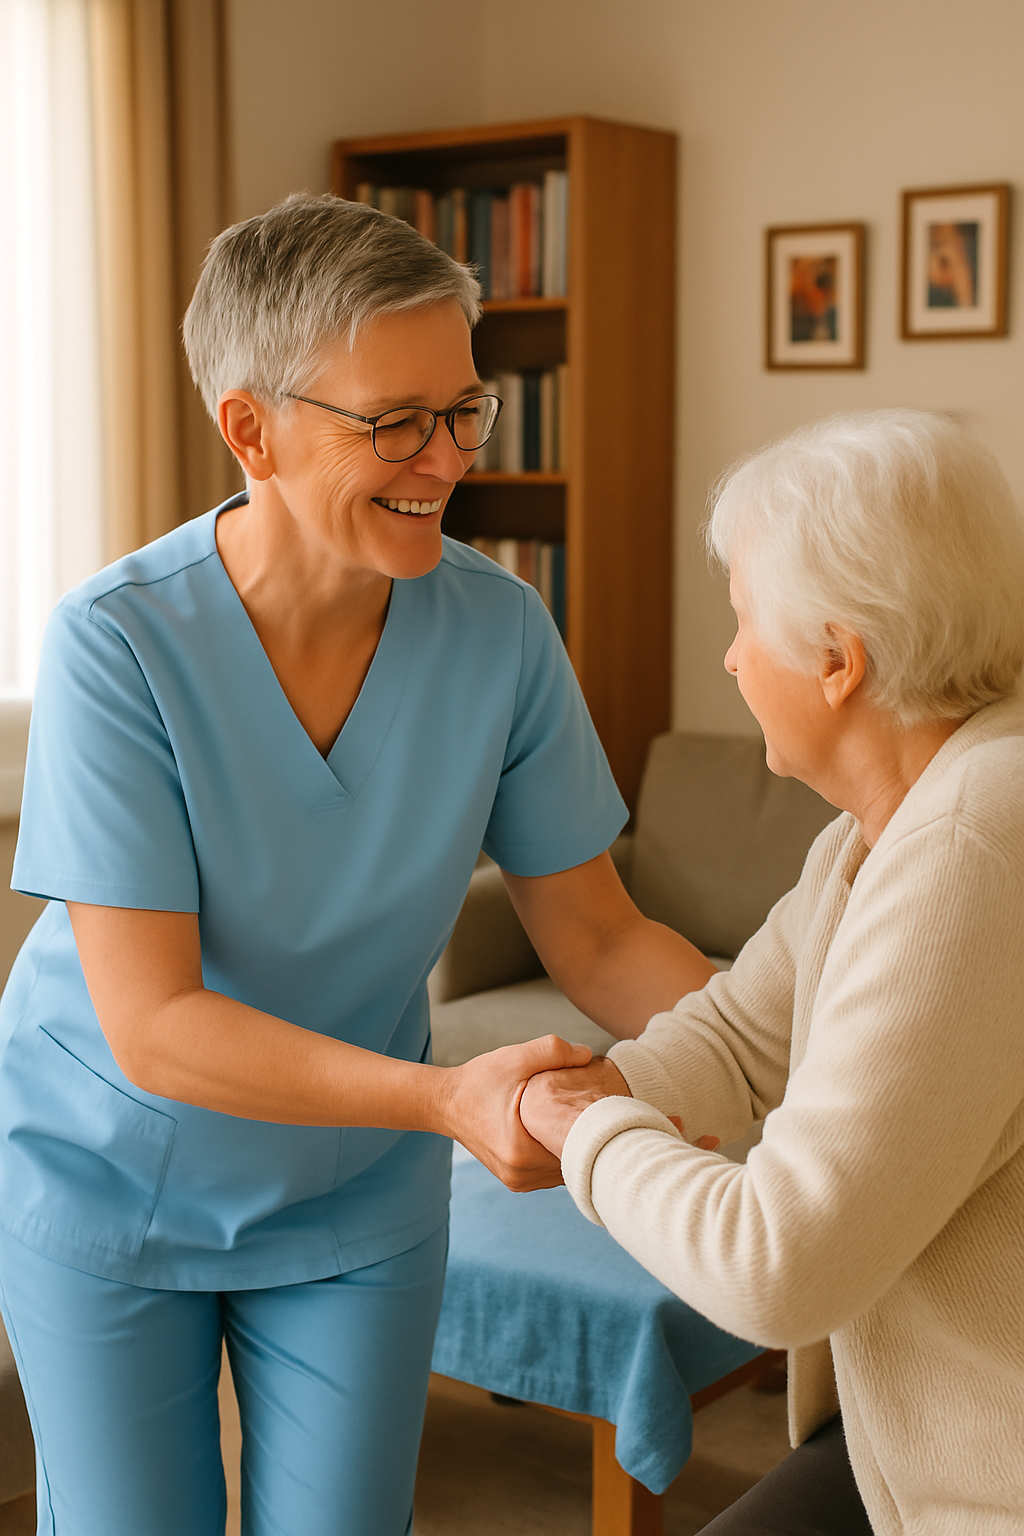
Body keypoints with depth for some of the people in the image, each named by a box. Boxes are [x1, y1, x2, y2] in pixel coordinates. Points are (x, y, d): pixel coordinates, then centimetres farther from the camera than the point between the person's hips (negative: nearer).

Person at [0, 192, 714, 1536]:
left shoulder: (499, 630, -17)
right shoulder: (117, 644, -27)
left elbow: (597, 937, -9)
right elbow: (151, 1026, -29)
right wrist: (448, 1099, -41)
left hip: (355, 1193, 3)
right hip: (109, 1184, -2)